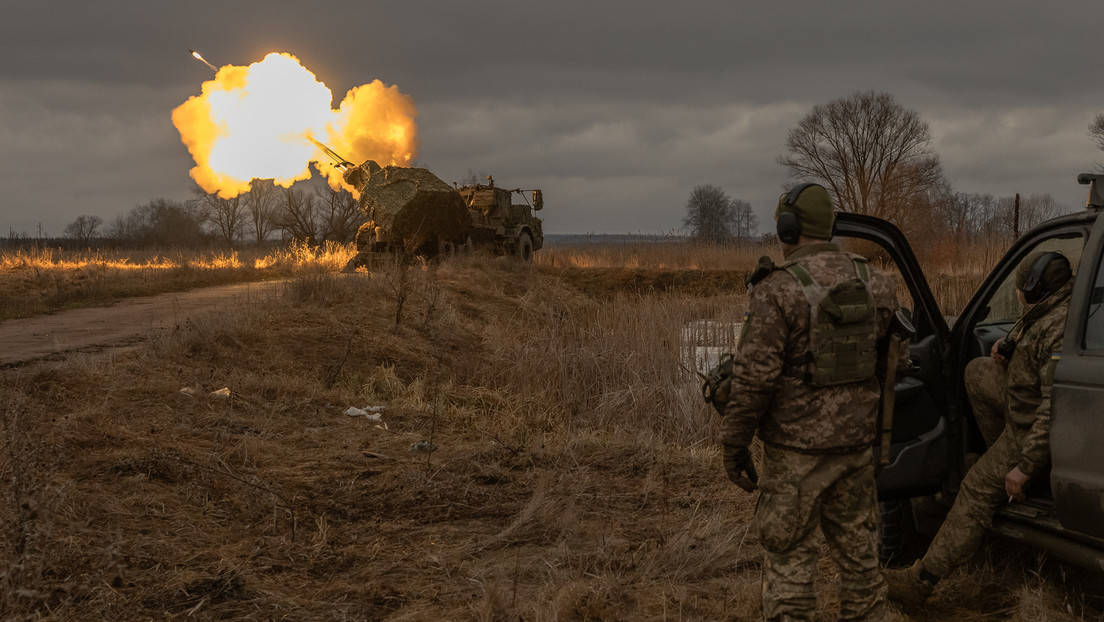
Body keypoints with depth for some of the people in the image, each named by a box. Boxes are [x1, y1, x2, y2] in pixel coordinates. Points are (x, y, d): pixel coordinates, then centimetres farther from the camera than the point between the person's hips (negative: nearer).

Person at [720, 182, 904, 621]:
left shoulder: (778, 289, -16)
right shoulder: (873, 282, 3)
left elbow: (754, 378, -17)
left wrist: (734, 447, -8)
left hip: (796, 448, -6)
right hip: (856, 441, 6)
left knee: (788, 559, 2)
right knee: (858, 552, 17)